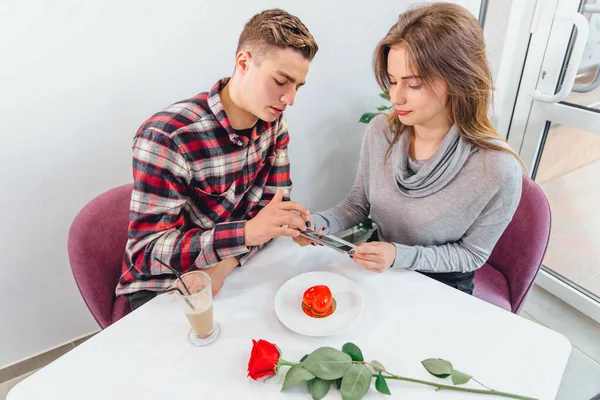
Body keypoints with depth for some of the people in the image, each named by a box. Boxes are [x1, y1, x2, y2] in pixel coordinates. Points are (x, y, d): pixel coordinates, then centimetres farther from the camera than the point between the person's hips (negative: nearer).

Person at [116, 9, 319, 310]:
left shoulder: (272, 122, -7)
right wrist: (247, 232, -37)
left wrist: (225, 264, -21)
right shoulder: (165, 137, -26)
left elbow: (275, 199, -4)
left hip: (232, 269, 5)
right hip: (161, 287, -4)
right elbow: (146, 251, -24)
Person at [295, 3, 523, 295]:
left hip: (442, 286, -3)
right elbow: (359, 203, 0)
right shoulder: (380, 131, -14)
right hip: (377, 267, 4)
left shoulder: (497, 170, -27)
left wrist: (400, 255, -27)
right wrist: (320, 223, -19)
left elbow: (471, 254, -12)